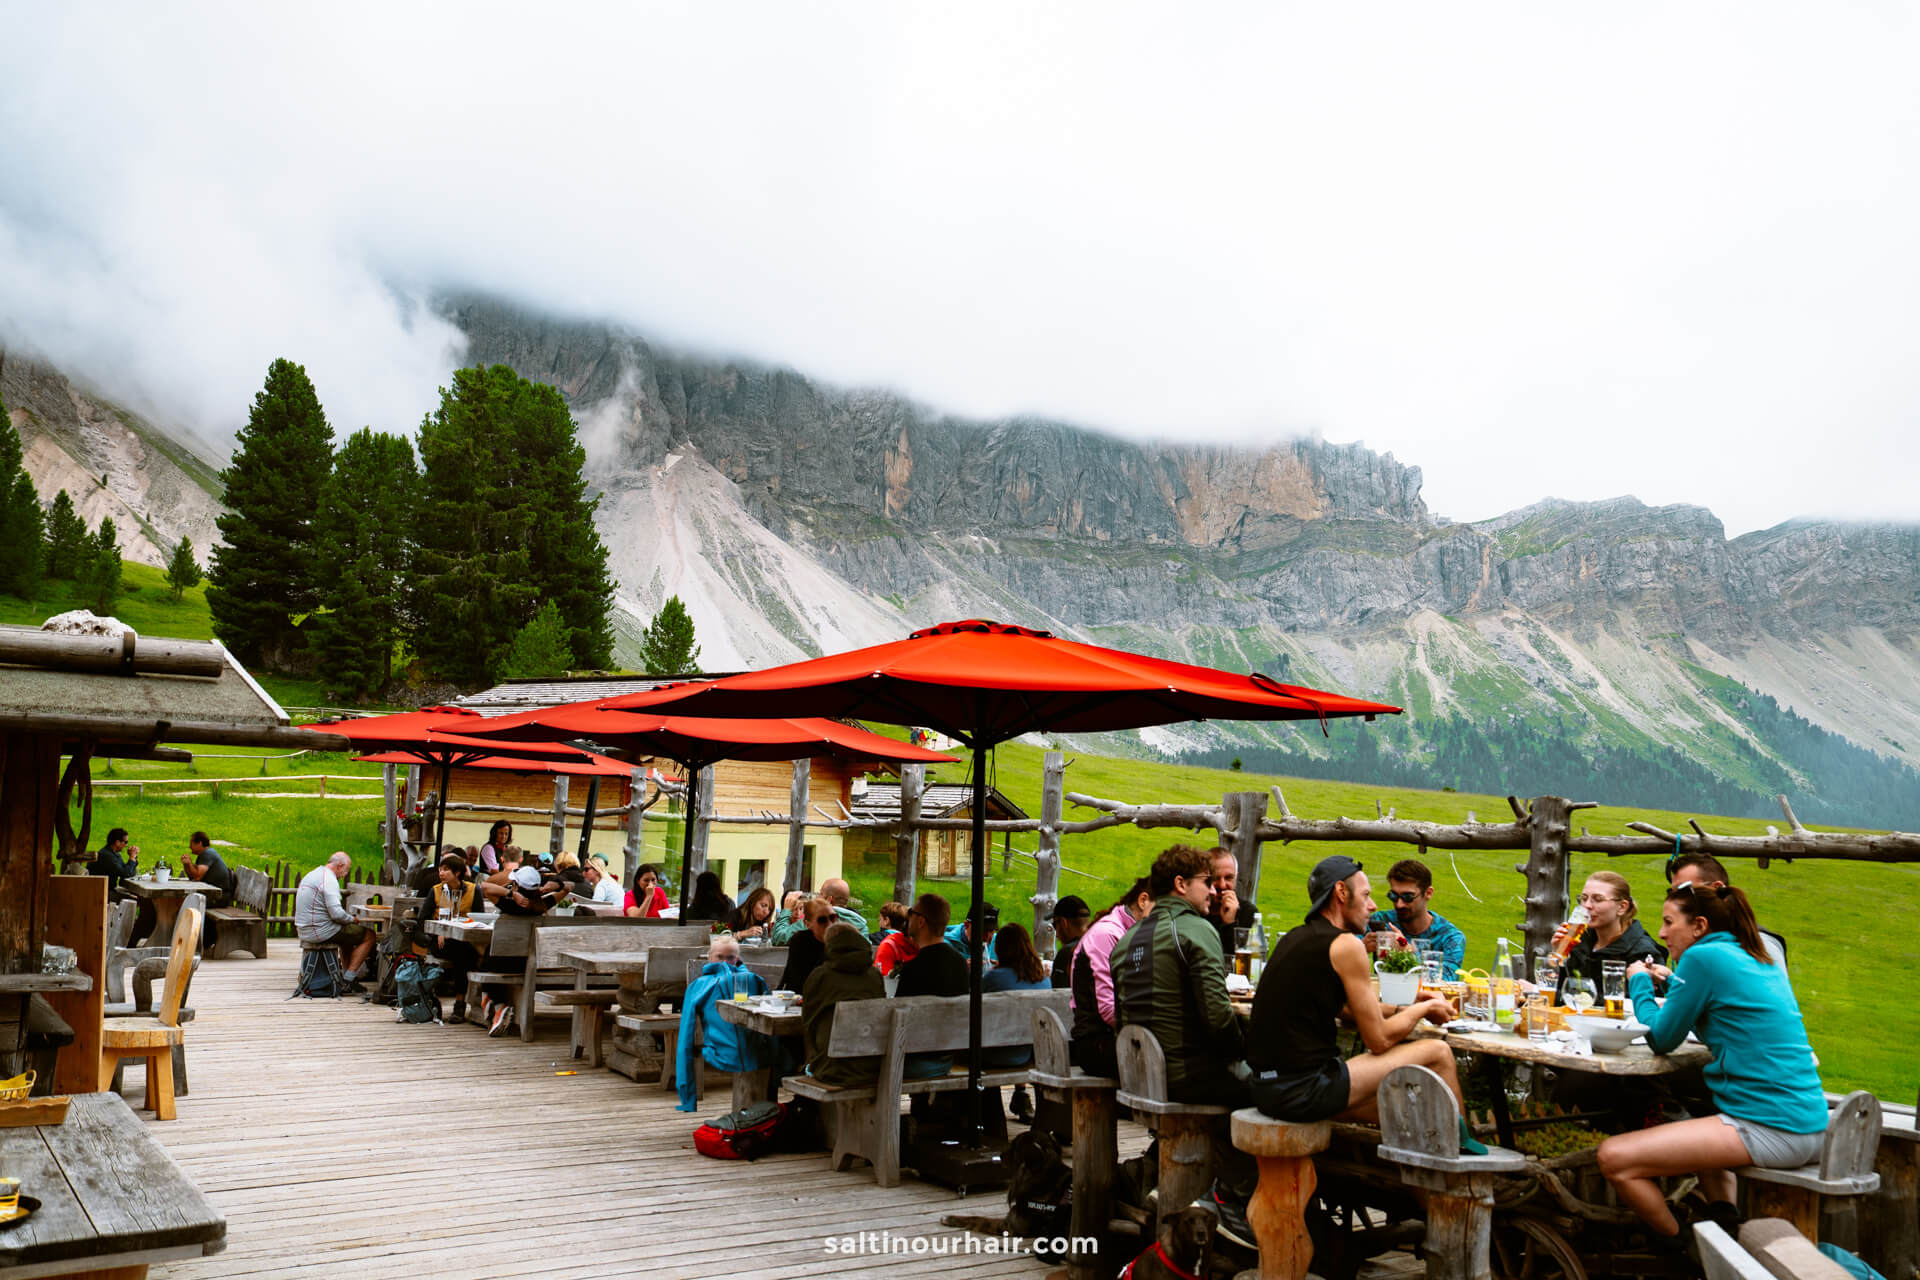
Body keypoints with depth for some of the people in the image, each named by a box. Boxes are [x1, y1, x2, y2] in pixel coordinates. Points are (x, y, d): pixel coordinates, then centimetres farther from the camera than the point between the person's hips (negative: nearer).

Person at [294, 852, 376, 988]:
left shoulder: (312, 874, 15)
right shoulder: (329, 880, -17)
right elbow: (336, 913, -24)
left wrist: (346, 914, 16)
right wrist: (352, 919, -5)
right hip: (320, 930, -10)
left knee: (348, 933, 32)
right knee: (369, 935, -3)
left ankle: (350, 976, 32)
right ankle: (348, 979, -5)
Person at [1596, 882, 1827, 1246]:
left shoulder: (1703, 957, -10)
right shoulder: (1763, 961, 16)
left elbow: (1661, 1039, -2)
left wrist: (1640, 983, 12)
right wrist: (1673, 981, 24)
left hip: (1770, 1130, -10)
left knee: (1614, 1157, -12)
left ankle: (1685, 1248, 6)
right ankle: (1724, 1218, 20)